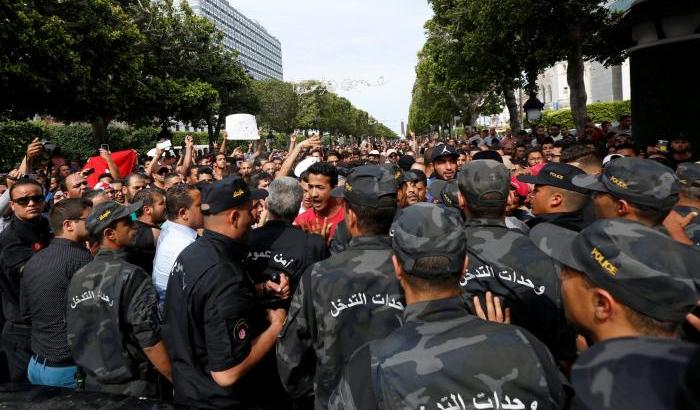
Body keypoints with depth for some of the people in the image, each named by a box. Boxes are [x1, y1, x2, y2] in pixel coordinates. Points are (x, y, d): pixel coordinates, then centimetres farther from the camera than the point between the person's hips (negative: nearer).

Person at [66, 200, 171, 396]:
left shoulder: (78, 277, 1)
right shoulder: (132, 276, -20)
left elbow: (72, 334, 9)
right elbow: (150, 341, -22)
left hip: (90, 383, 6)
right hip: (130, 387, -6)